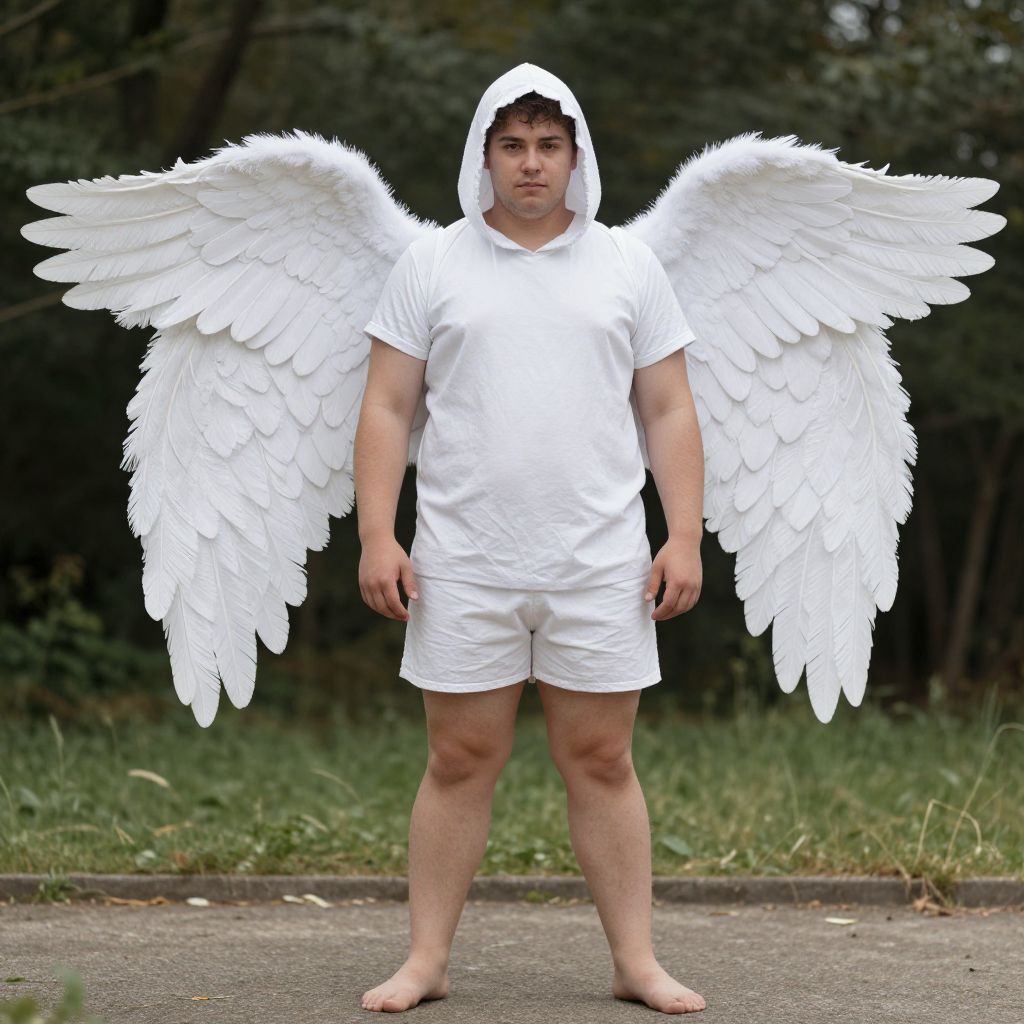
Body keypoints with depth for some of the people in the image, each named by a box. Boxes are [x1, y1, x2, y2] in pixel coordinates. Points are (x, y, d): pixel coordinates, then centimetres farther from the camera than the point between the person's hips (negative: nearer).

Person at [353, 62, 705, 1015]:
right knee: (460, 762, 3)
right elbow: (387, 409, 4)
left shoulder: (627, 265, 9)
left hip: (601, 563, 1)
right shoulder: (431, 264, 6)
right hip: (463, 566, 0)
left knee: (600, 763, 4)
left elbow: (669, 411, 8)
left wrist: (685, 536, -1)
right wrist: (375, 535, -5)